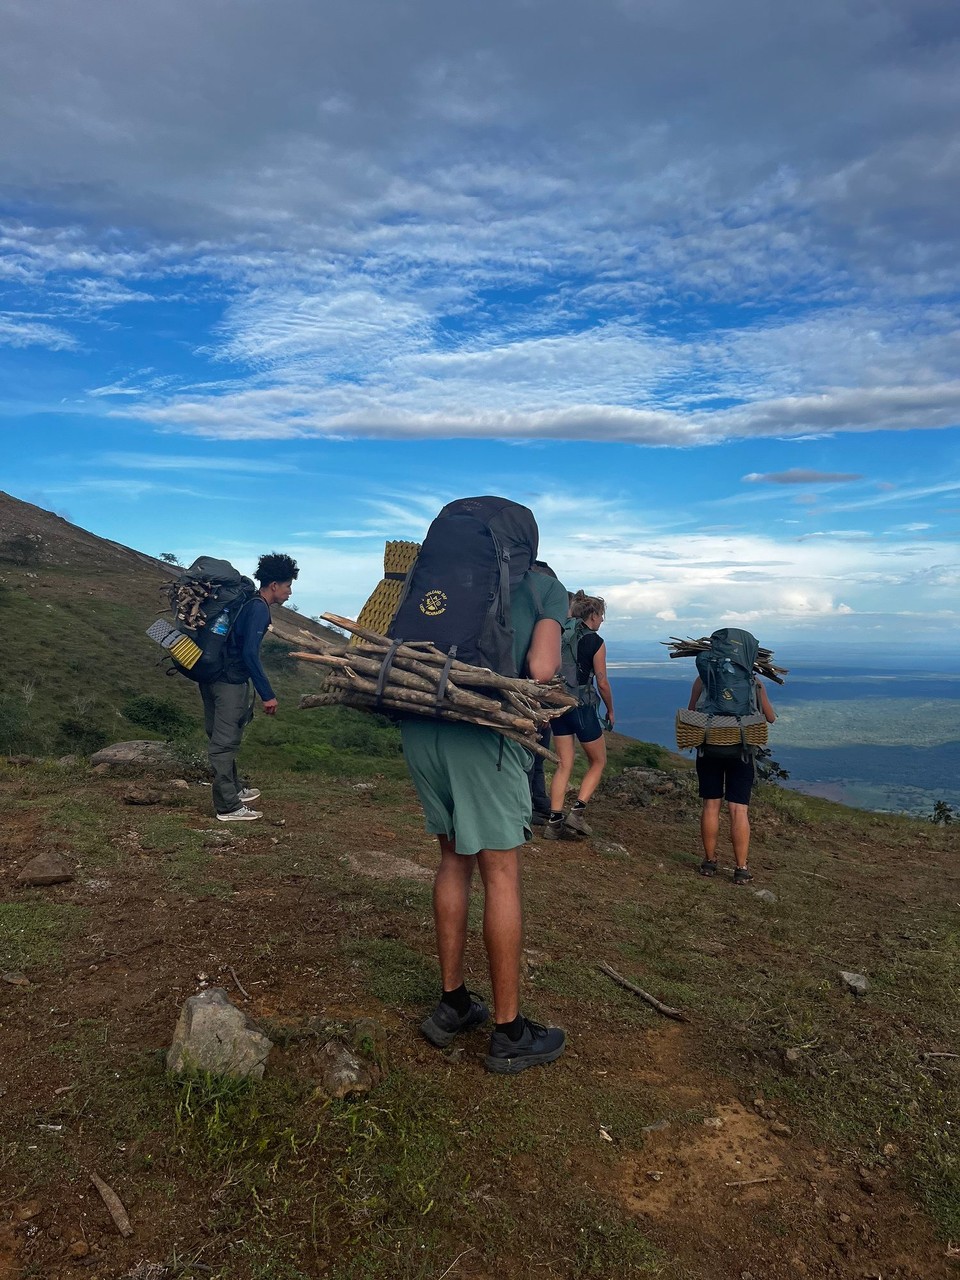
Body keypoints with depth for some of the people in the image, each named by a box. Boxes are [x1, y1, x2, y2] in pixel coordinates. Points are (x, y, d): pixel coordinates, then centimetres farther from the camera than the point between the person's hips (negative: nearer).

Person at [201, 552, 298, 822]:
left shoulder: (249, 603, 13)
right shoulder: (259, 609, -16)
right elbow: (250, 653, -24)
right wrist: (267, 695, -21)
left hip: (215, 676, 10)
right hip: (230, 682, -10)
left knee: (223, 739, 19)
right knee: (224, 743, -4)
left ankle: (232, 790, 34)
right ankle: (228, 807, 2)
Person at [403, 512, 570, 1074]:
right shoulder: (547, 588, 12)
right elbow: (541, 668, -6)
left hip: (419, 725, 5)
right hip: (483, 732, -5)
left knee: (456, 859, 19)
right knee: (501, 872, 6)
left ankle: (452, 1005, 30)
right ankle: (509, 1033, 18)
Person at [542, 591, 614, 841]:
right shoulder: (596, 642, -8)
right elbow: (602, 683, -6)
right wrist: (610, 710, 8)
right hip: (582, 706, -5)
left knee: (564, 764, 10)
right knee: (598, 762, 13)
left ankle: (554, 821, 4)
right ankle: (578, 811, 0)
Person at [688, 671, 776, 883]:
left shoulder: (703, 679, -1)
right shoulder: (754, 682, 1)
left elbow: (691, 713, 4)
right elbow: (771, 718, 12)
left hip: (709, 748, 0)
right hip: (741, 750, 0)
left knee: (710, 805, 9)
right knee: (739, 810, 1)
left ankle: (709, 862, 15)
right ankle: (741, 869, 2)